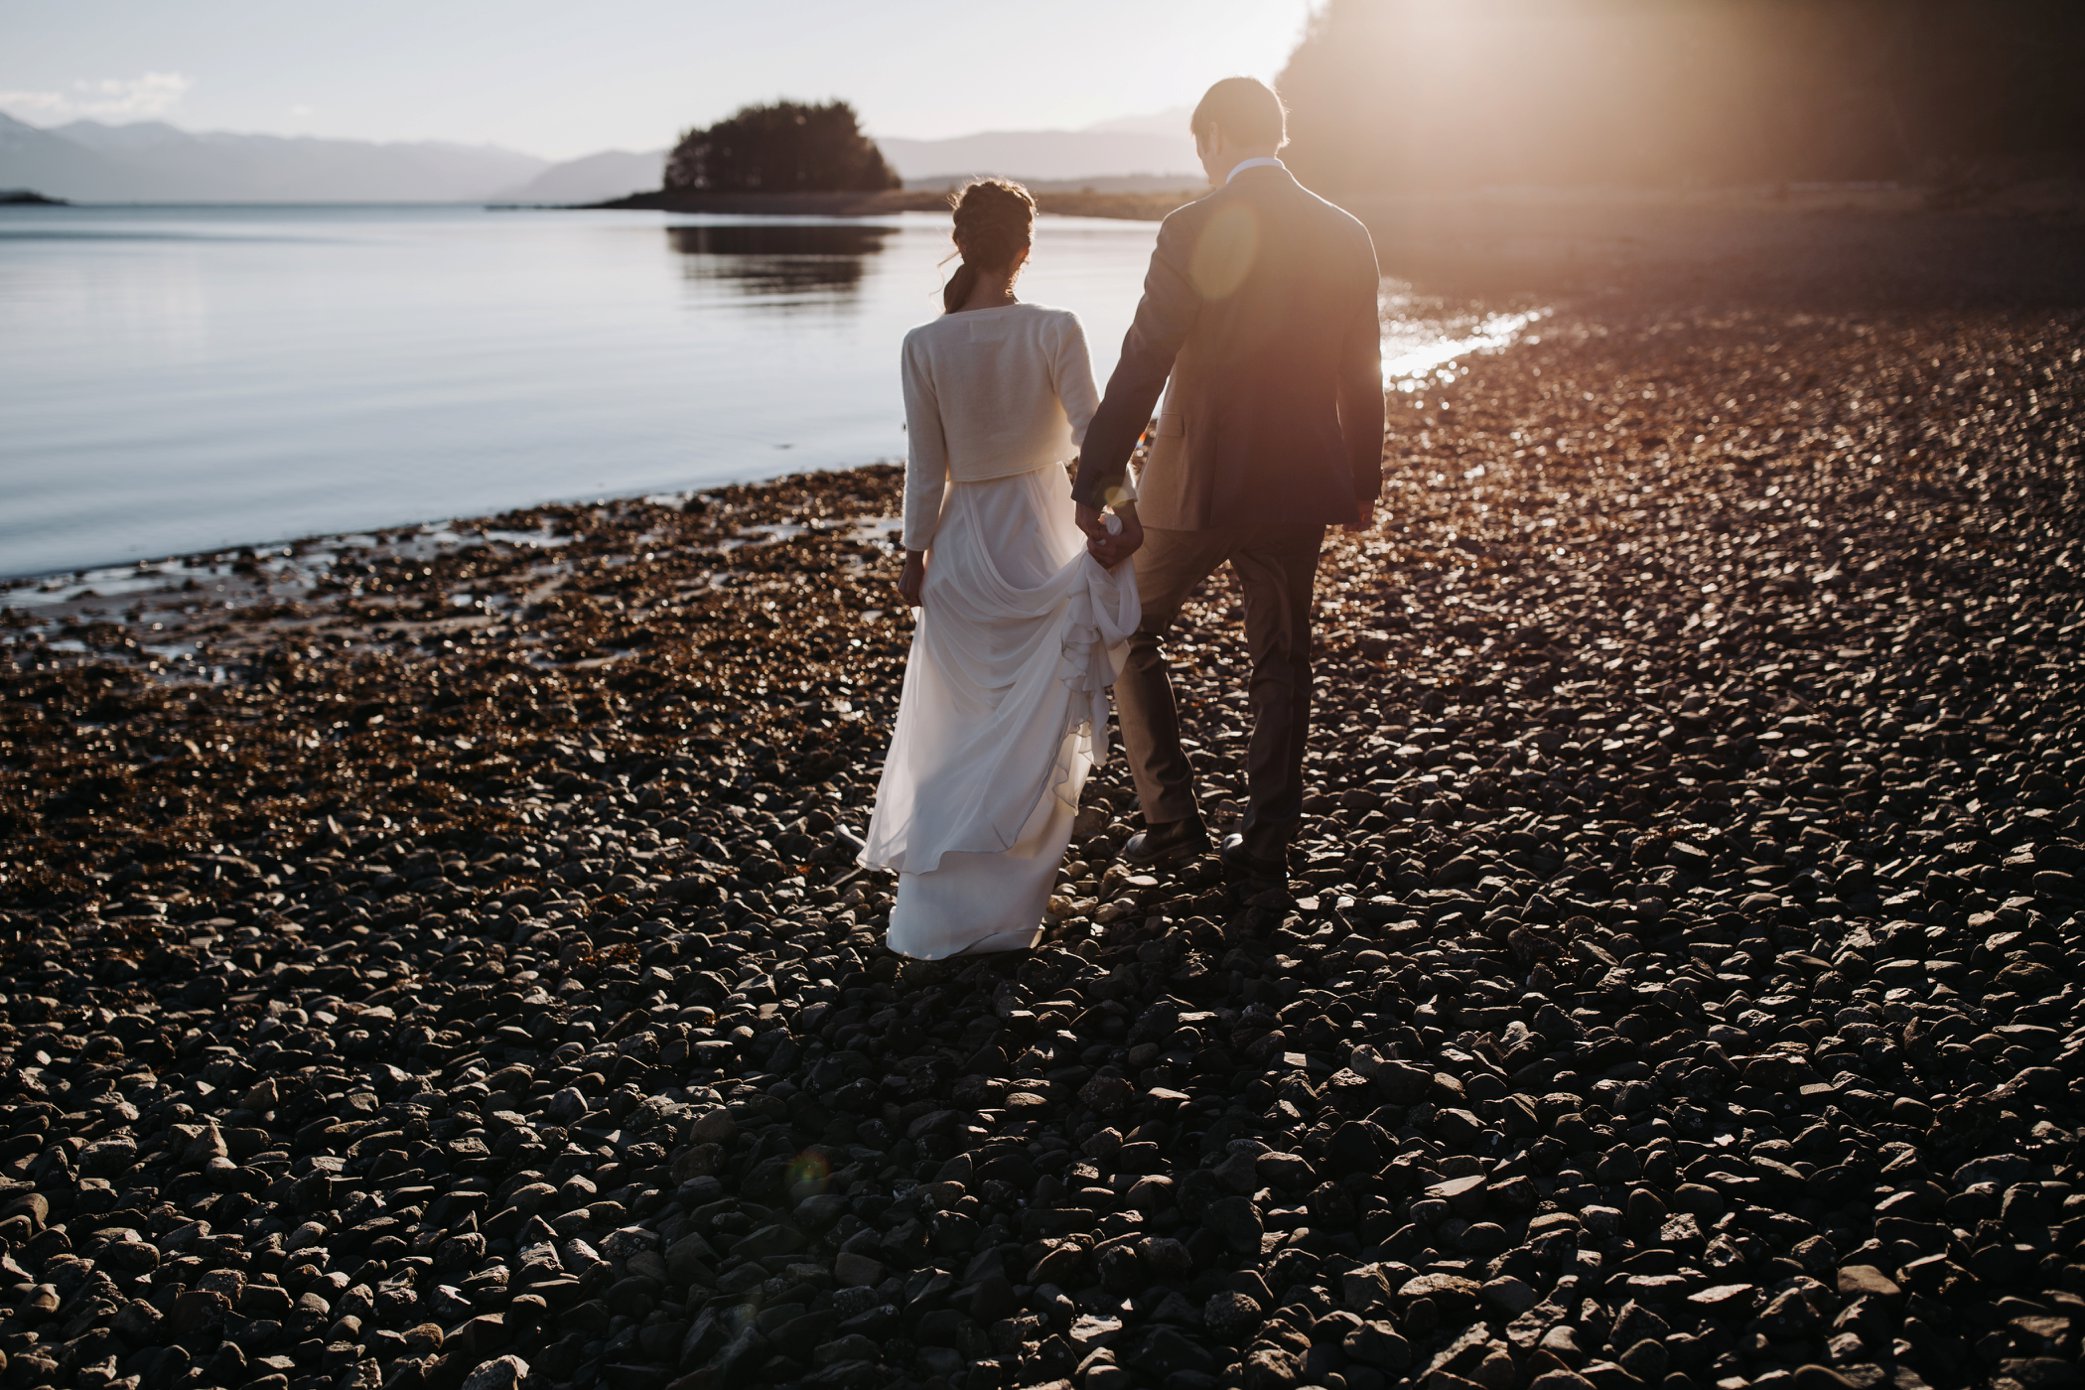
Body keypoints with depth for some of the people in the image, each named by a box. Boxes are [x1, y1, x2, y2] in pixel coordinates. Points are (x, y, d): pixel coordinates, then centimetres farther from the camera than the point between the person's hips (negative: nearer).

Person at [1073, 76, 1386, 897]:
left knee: (1129, 631, 15)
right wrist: (1363, 482, 20)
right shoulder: (1345, 237, 3)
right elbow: (1361, 376, 9)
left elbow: (1141, 368, -16)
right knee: (1280, 663, 14)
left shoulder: (1194, 230, -13)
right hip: (1299, 489, 5)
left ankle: (1170, 821, 13)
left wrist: (1092, 490, -14)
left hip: (1197, 487, -4)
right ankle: (1264, 853, 19)